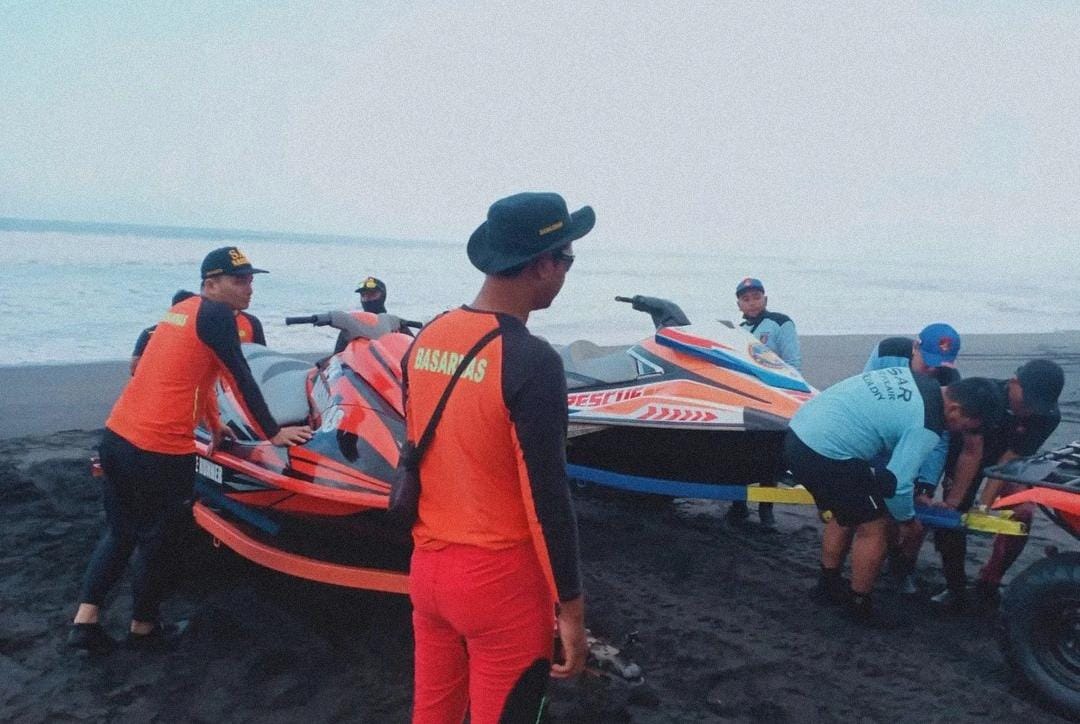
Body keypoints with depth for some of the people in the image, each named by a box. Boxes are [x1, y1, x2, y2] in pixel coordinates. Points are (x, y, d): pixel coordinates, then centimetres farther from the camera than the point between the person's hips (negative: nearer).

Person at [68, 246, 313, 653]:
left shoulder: (182, 310, 18)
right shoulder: (216, 314, -9)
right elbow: (242, 379, -9)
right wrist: (273, 433, -1)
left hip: (115, 437, 8)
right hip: (160, 452, -8)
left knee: (120, 533, 21)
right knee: (155, 541, 10)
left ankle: (85, 621, 21)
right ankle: (143, 628, 26)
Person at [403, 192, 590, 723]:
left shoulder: (425, 339, 0)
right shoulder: (531, 360, -21)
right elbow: (547, 494, -19)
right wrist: (571, 607, -9)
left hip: (426, 566, 7)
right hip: (500, 580, -6)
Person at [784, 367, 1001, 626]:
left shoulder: (915, 380, 12)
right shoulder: (925, 426, -13)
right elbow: (896, 482, -13)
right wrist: (907, 520, 8)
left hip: (800, 433, 9)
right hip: (825, 456, -9)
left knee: (847, 514, 27)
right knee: (875, 526, 6)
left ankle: (829, 585, 40)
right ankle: (860, 606, 20)